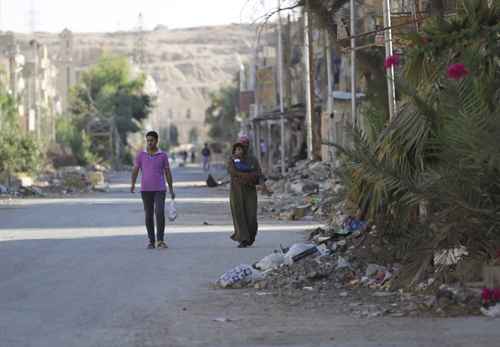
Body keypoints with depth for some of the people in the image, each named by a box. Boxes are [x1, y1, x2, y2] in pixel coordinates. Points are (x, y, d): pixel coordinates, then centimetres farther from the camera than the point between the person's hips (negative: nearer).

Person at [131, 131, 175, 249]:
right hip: (146, 190, 1)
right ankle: (151, 241, 16)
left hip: (160, 190, -1)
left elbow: (167, 173, 7)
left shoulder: (163, 155, 2)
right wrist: (133, 185, -17)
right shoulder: (141, 155, 3)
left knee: (160, 213, -17)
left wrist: (171, 190, 7)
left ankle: (160, 240, -12)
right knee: (149, 216, 4)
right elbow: (135, 170, -1)